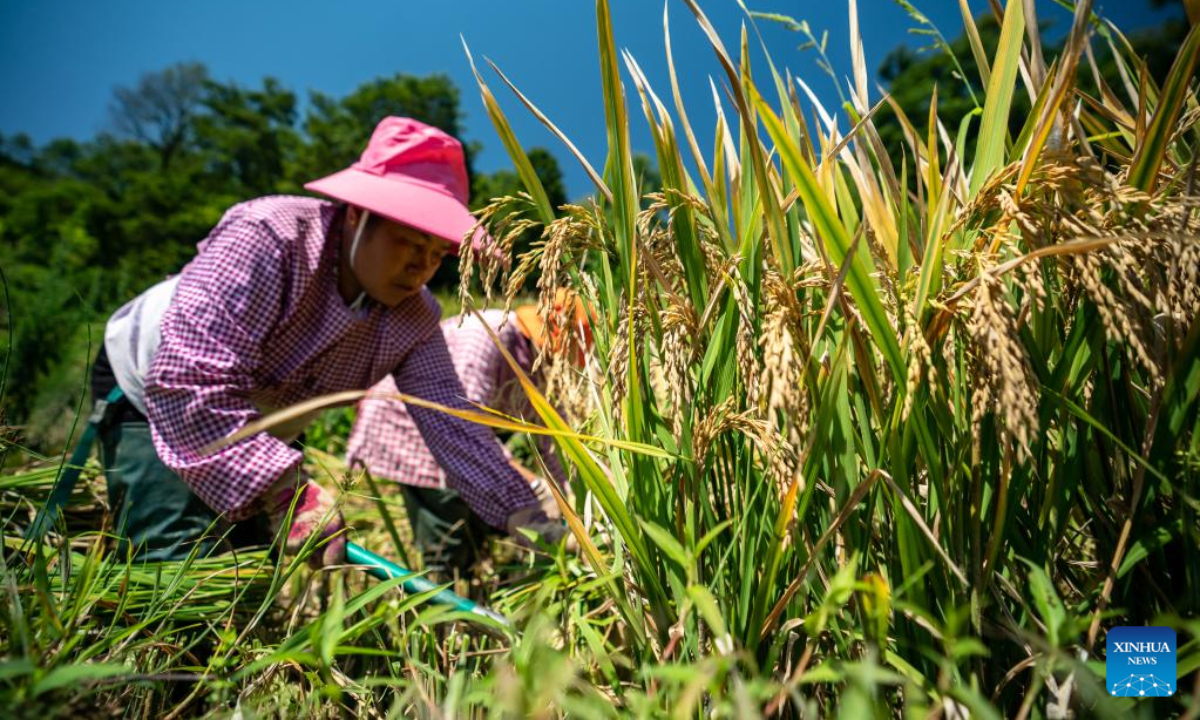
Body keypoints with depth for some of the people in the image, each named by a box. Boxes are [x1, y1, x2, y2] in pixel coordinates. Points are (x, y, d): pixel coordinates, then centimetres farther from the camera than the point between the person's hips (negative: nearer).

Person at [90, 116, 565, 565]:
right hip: (151, 393, -5)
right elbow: (190, 383, -40)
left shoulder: (414, 318, -16)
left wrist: (519, 511, -29)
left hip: (262, 433, 6)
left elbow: (449, 421, -18)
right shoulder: (266, 237, -34)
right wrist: (287, 493, -47)